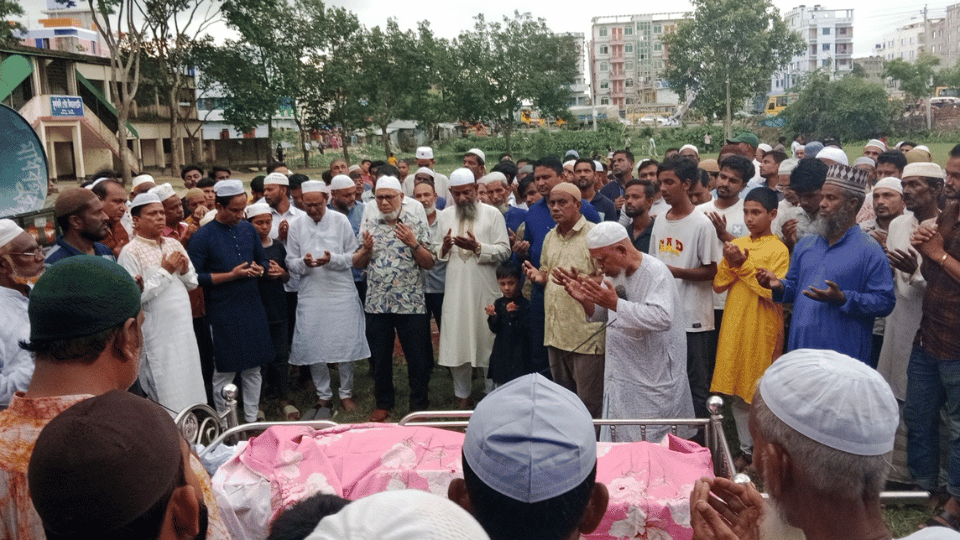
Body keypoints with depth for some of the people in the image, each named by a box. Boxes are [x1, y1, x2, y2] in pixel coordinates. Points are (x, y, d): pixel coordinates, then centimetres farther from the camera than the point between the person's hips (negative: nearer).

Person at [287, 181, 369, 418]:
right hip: (311, 294, 2)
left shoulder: (341, 221, -1)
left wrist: (332, 259, -20)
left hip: (342, 293, -1)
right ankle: (323, 396, 22)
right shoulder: (296, 225, 3)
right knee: (313, 348, 5)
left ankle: (346, 393, 21)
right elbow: (291, 262, 5)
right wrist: (304, 263, -17)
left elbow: (353, 256, -2)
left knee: (345, 345, 3)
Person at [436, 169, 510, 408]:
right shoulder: (444, 216, 10)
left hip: (484, 289, -3)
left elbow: (504, 251, -6)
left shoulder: (492, 214, -1)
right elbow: (437, 252, 12)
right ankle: (462, 395, 21)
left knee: (488, 342, 4)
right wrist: (444, 248, -10)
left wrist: (477, 247, -18)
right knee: (456, 343, 6)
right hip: (455, 290, 3)